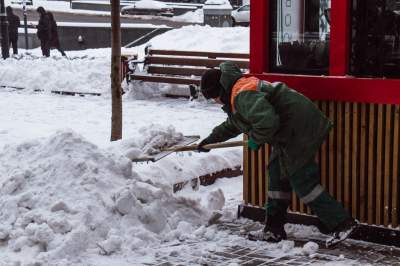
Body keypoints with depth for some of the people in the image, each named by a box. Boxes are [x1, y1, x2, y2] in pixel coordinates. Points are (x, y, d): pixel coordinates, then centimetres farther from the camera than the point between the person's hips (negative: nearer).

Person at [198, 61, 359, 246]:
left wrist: (255, 139, -15)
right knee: (278, 176, 15)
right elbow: (232, 125, 36)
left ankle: (342, 223, -3)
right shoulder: (237, 95, 17)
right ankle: (274, 230, 24)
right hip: (289, 132, 11)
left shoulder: (243, 96, -20)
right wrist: (211, 139, 39)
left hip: (300, 129, -11)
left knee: (302, 181, -8)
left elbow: (267, 120, -34)